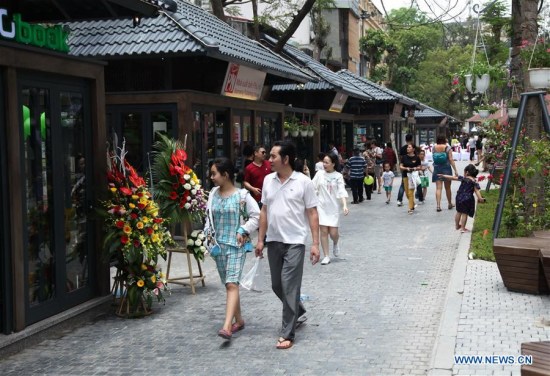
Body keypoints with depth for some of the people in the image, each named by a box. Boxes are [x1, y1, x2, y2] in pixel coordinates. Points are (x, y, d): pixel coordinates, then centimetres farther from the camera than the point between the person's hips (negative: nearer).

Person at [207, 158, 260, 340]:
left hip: (235, 245, -5)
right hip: (218, 245, 6)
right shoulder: (213, 194, 6)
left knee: (232, 284, -16)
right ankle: (238, 320, 28)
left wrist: (244, 230, -11)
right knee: (228, 285, 13)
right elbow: (209, 218, 14)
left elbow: (256, 216, -4)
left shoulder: (241, 195, -8)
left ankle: (227, 326, -24)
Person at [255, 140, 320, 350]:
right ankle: (298, 312, 41)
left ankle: (287, 334, 0)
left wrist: (315, 243, -11)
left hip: (294, 242, -6)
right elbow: (264, 211, 11)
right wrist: (260, 239, 9)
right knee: (277, 285, 15)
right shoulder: (268, 180, 5)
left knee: (289, 286, -7)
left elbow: (312, 213, -6)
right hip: (273, 241, 6)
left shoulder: (303, 182, -9)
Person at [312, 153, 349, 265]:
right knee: (324, 231, -1)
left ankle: (335, 244, 33)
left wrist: (344, 205, -22)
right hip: (321, 206, 1)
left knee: (333, 232, -3)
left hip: (333, 207, -1)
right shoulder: (319, 174, 0)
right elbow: (313, 189, 3)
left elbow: (342, 191, -9)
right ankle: (326, 256, 8)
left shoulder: (338, 176, -3)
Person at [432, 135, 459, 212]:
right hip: (446, 169, -1)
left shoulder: (434, 147, -2)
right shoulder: (447, 147, -8)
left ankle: (438, 205, -13)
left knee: (438, 188, -1)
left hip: (437, 169, 1)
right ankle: (450, 204, 28)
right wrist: (455, 170, -8)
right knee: (447, 188, 13)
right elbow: (451, 160, -11)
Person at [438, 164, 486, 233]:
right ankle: (463, 228, 2)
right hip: (468, 199, -3)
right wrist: (480, 198, -21)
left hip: (459, 197, 3)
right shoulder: (474, 182, -6)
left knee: (459, 212, 19)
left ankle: (457, 225, 33)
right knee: (465, 213, 1)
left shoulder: (463, 178, 0)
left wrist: (444, 176, 14)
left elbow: (453, 177, 6)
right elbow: (477, 190, -16)